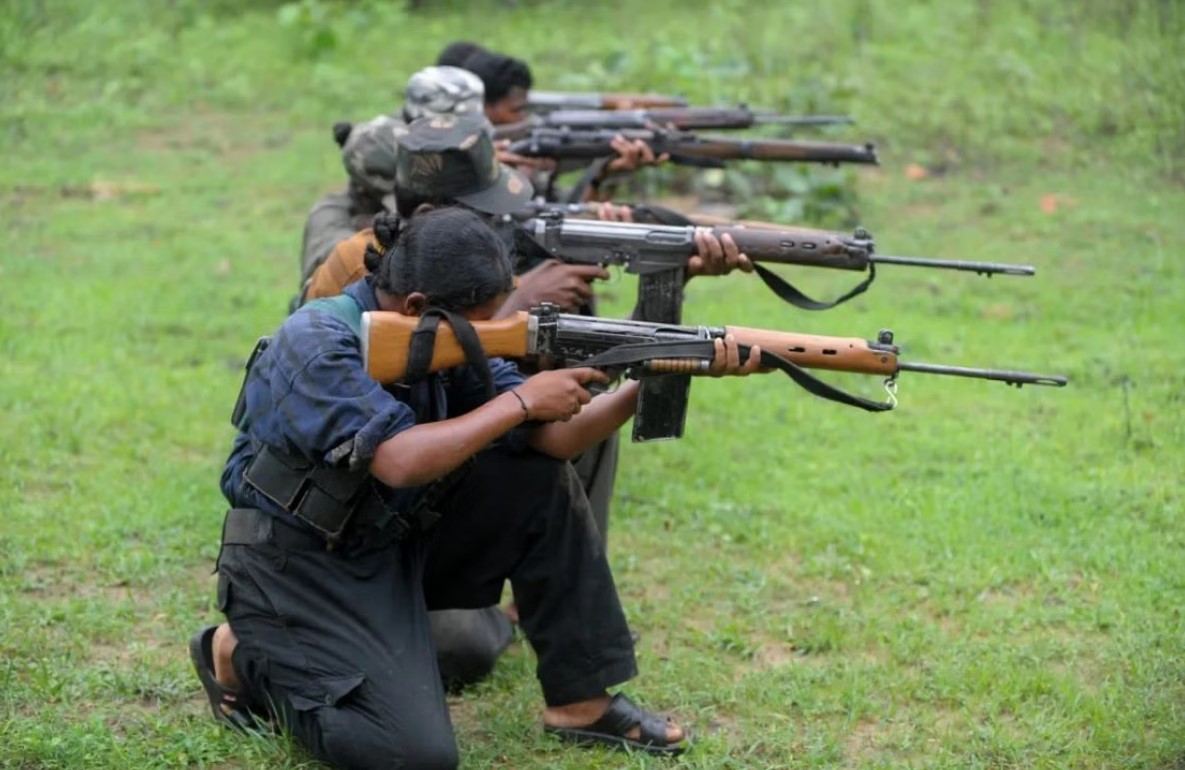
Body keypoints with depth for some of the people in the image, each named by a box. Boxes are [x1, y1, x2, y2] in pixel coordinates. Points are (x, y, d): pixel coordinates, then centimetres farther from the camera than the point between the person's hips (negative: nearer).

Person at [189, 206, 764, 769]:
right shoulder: (315, 343, -24)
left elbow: (554, 437, -6)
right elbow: (400, 460, -35)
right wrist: (519, 401, -27)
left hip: (394, 548, 8)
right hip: (295, 568, -8)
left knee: (541, 480, -4)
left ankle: (580, 701, 4)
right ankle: (245, 657, 3)